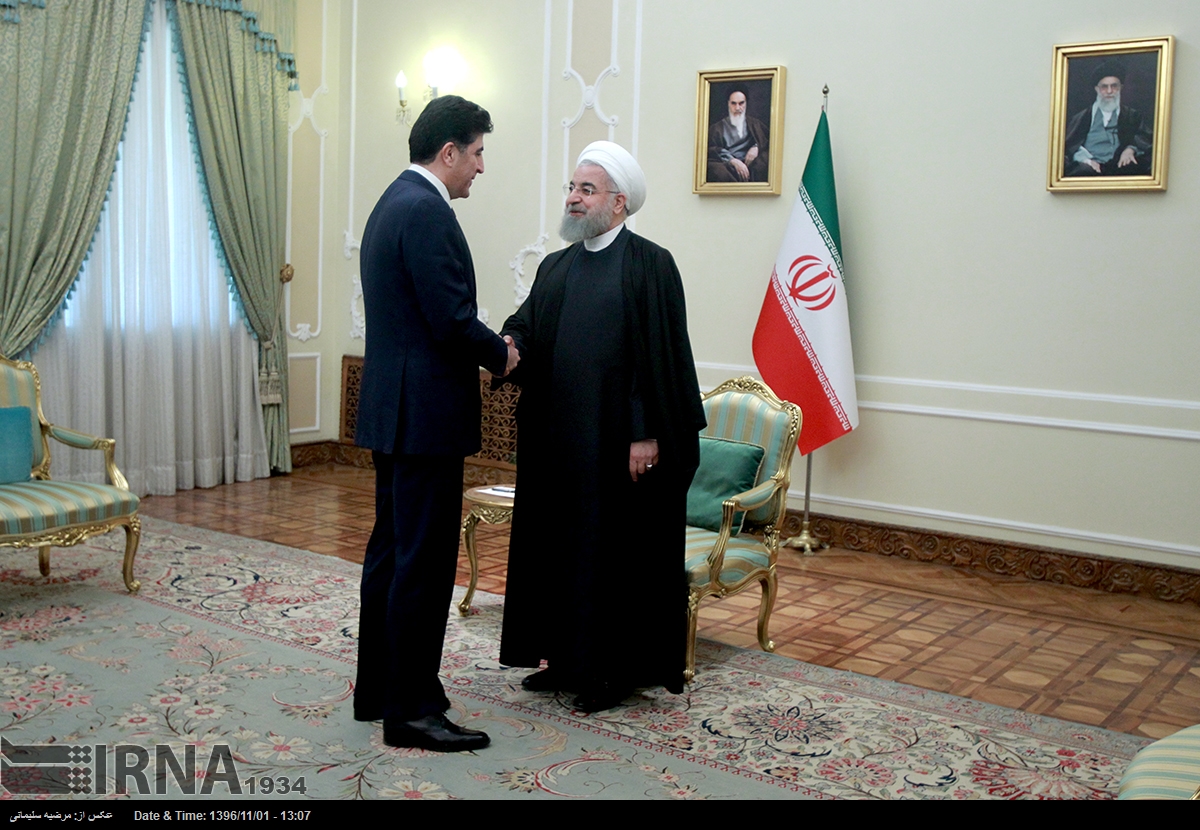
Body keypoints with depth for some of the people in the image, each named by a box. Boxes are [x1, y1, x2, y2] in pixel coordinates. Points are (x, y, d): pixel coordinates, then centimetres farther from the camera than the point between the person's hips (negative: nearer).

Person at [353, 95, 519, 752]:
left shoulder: (395, 202, 16)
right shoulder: (426, 211, -16)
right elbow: (453, 321, -21)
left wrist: (482, 351, 12)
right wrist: (500, 355, -3)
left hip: (392, 409, 11)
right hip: (424, 413, -11)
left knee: (391, 551, 16)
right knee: (425, 562, -4)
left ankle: (378, 689, 27)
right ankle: (410, 709, 5)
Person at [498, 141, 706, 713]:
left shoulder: (649, 265, -6)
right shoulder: (556, 268, 14)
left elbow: (661, 356, -12)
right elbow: (526, 328, 6)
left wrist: (646, 435, -17)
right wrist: (509, 344, -18)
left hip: (617, 440, -7)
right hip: (558, 439, 7)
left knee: (619, 549, 2)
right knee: (558, 543, 12)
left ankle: (617, 669, 15)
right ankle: (567, 658, 26)